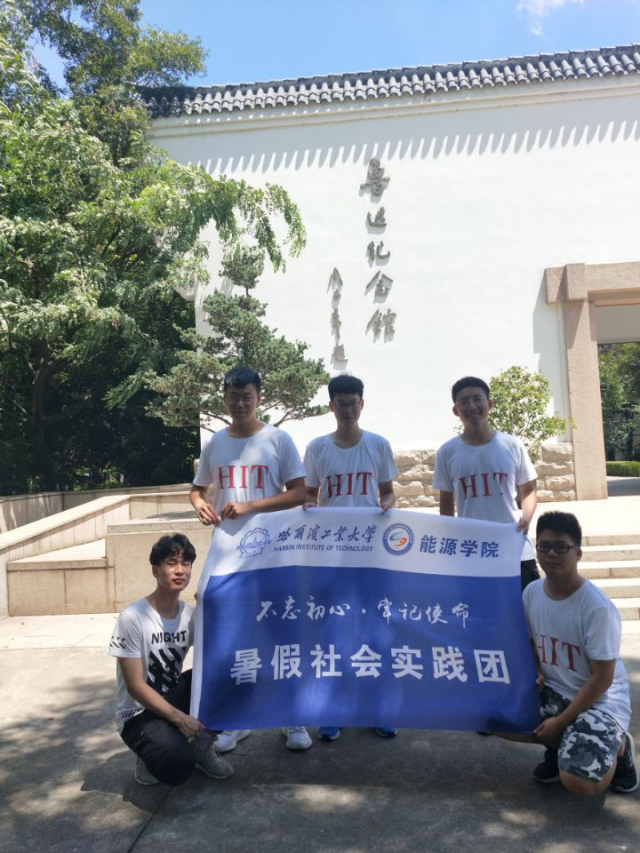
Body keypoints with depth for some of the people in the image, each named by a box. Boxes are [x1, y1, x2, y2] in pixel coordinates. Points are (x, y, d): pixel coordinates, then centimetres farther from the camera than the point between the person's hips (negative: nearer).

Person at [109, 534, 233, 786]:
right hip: (139, 713, -5)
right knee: (178, 765, -31)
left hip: (173, 698, 5)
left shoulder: (190, 614, -5)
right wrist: (179, 717, -24)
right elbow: (135, 686, -20)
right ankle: (152, 755, 6)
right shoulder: (132, 617, -22)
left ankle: (202, 746, 0)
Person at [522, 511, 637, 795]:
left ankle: (617, 746, 7)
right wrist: (535, 672, -10)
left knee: (579, 781, -27)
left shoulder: (597, 608, -25)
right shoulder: (532, 592, -7)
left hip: (600, 701, -6)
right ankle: (560, 745, 12)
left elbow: (602, 679, -19)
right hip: (554, 692, 6)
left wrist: (561, 721, -17)